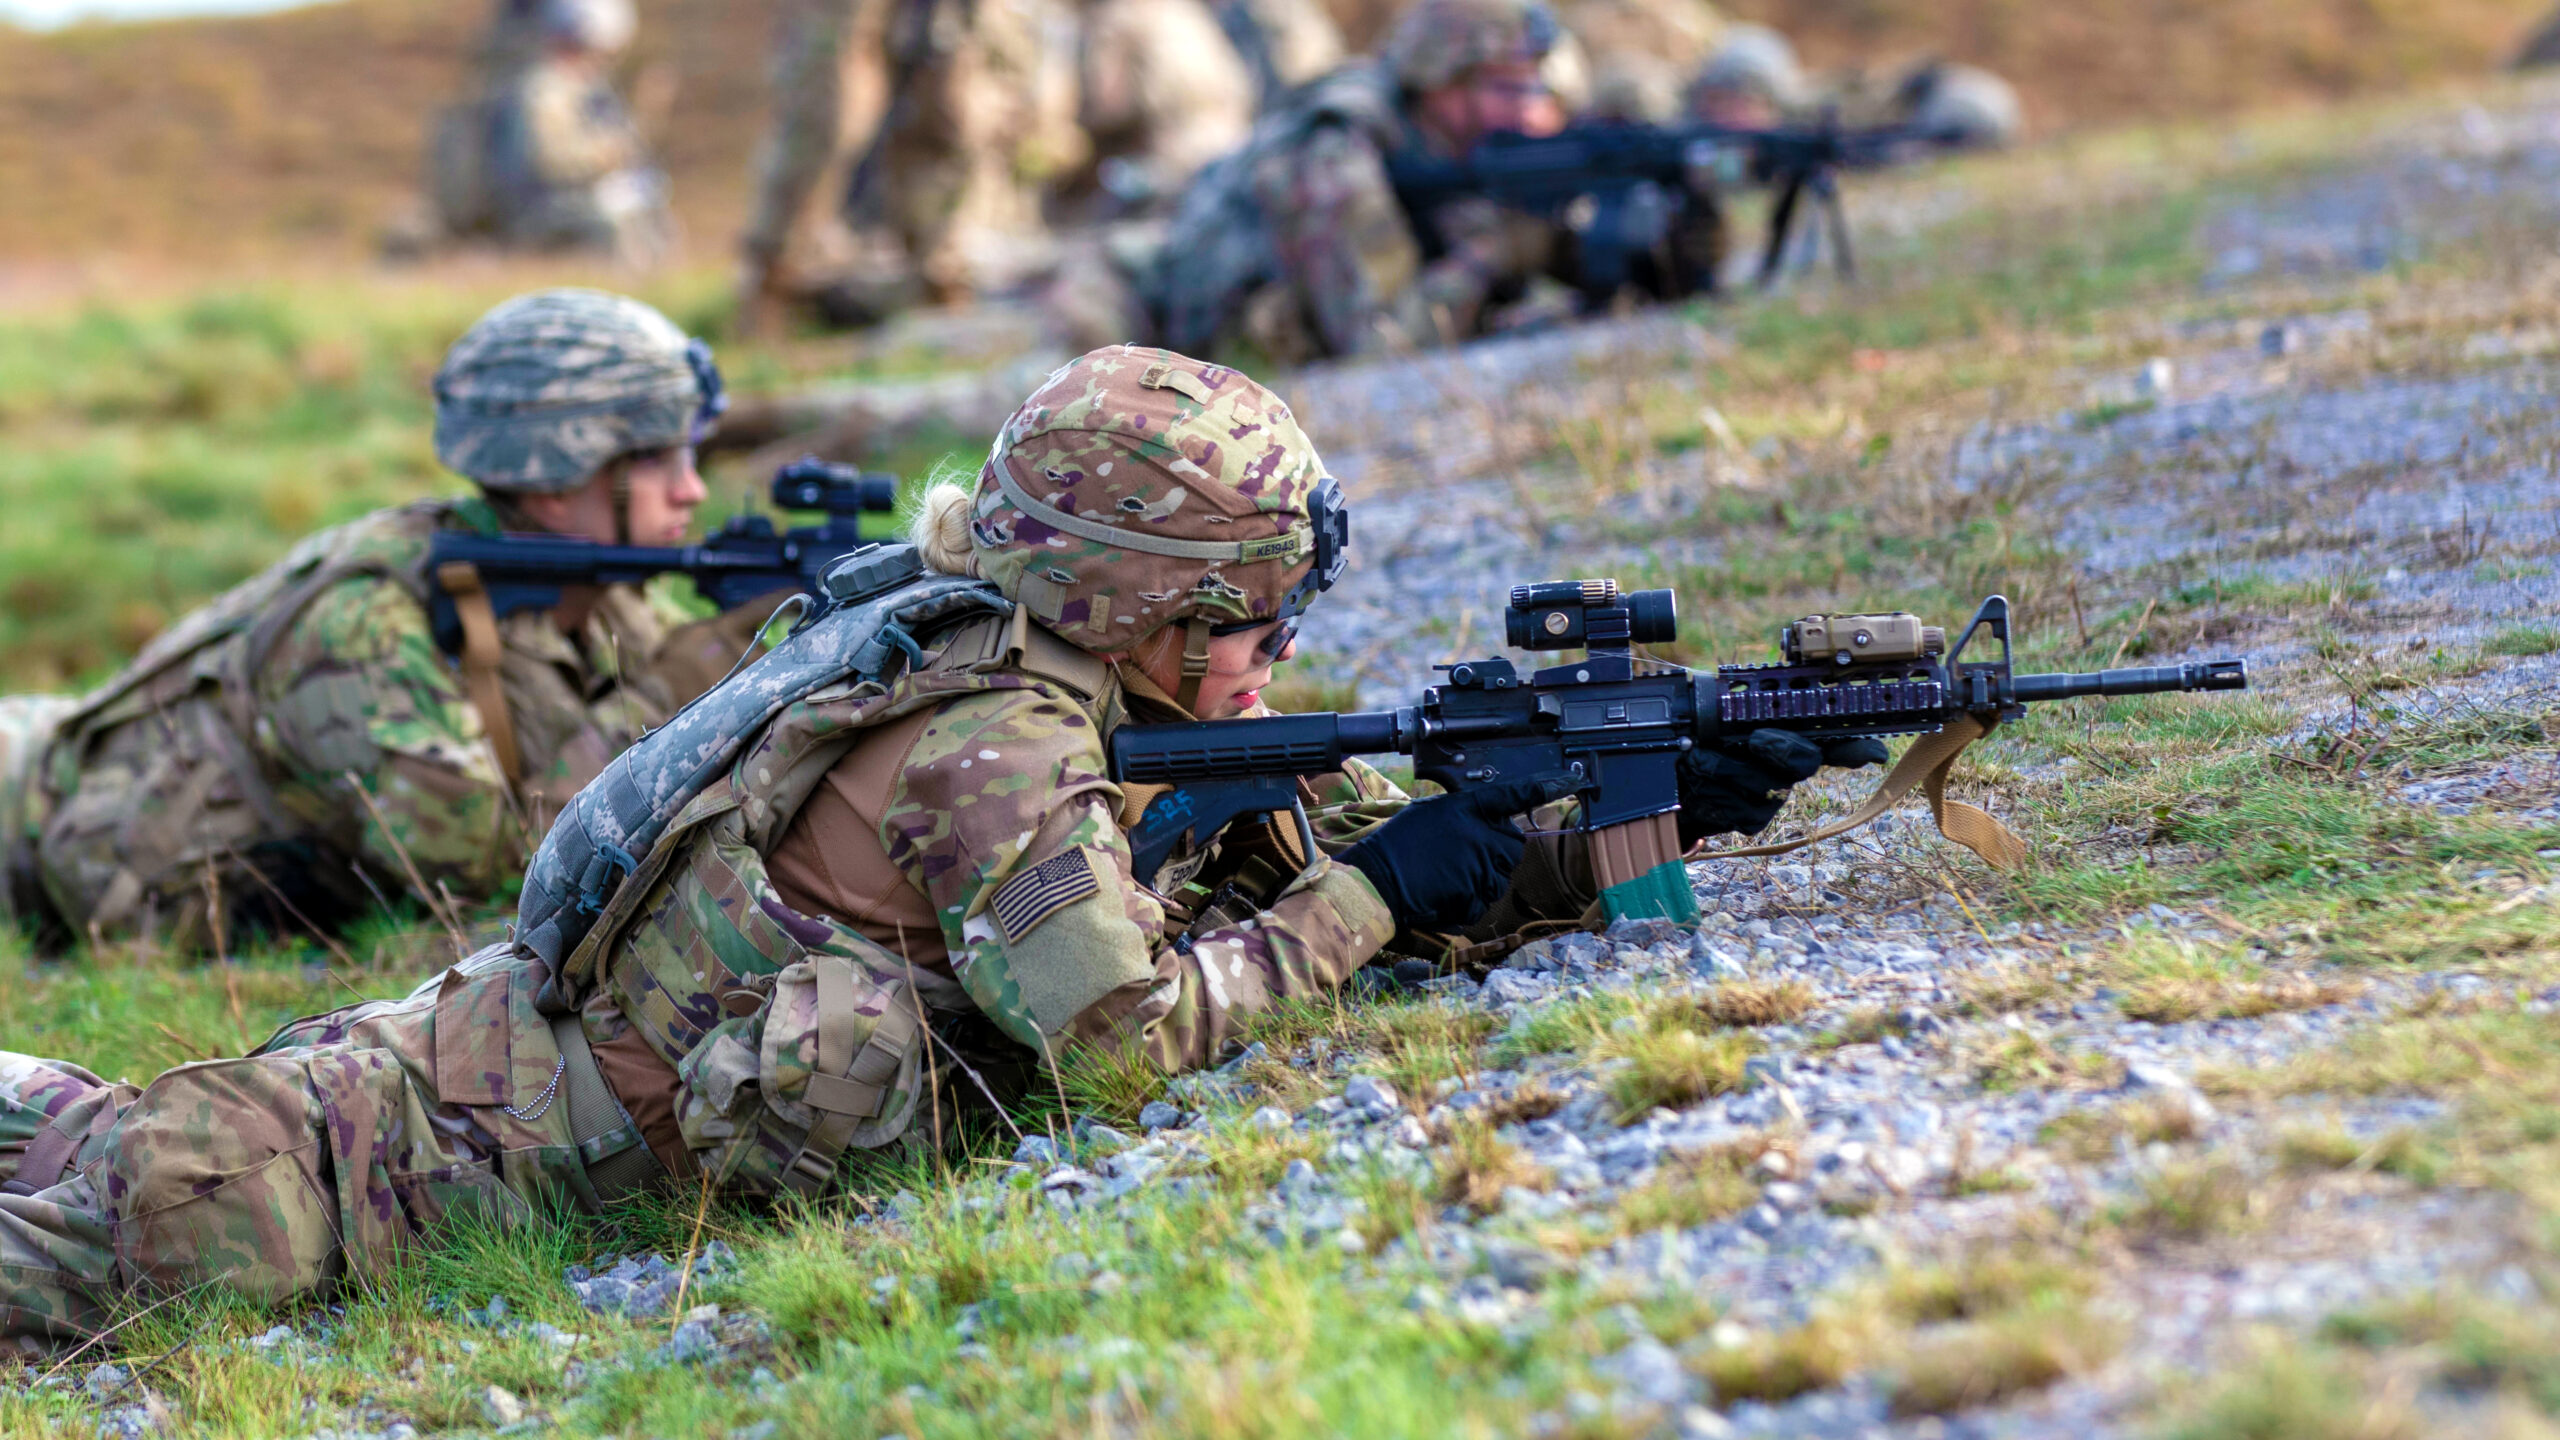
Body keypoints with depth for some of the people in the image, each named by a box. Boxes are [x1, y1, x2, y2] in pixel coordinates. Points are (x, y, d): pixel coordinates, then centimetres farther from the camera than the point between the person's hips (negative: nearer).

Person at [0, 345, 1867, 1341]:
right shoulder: (1001, 746, -25)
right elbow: (1129, 1031, -32)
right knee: (184, 1211, -19)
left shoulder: (1145, 717, 2)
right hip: (507, 1097, -8)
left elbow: (1359, 853, 8)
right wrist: (1365, 897, -21)